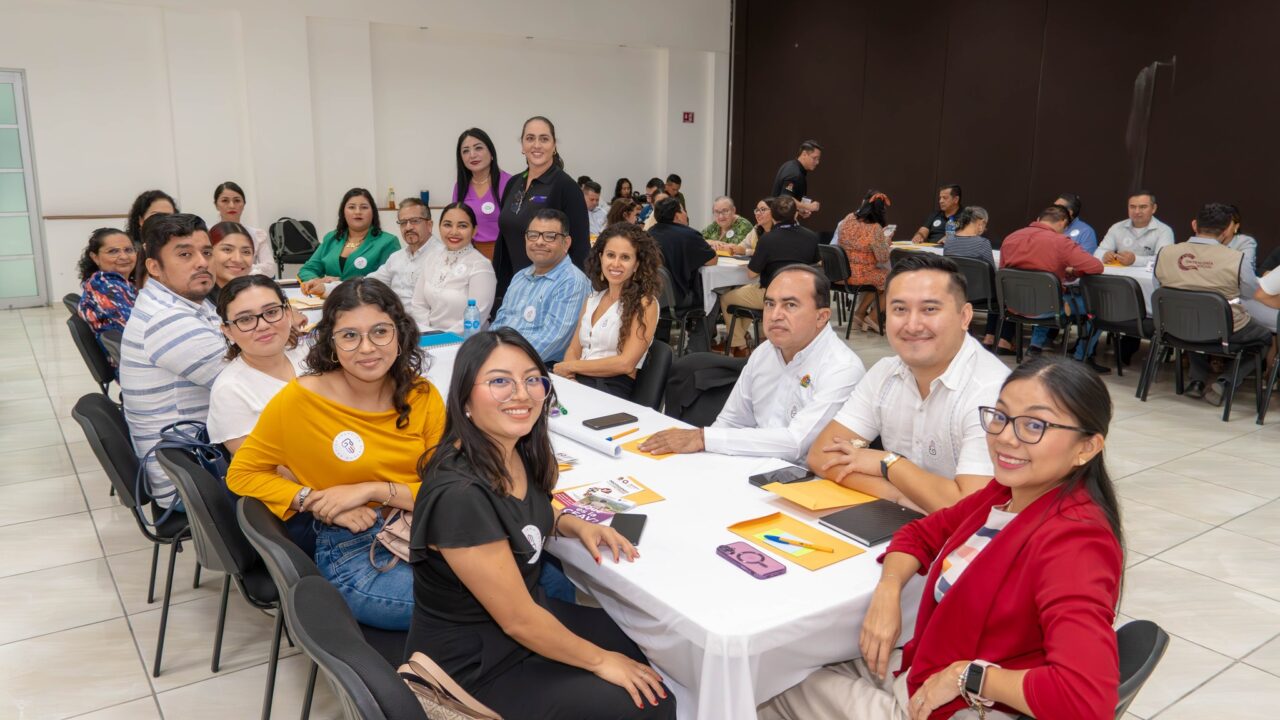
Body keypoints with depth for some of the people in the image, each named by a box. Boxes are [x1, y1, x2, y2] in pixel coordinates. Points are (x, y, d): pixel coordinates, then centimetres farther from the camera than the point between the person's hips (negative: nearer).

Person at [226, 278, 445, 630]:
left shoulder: (423, 395, 1)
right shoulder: (300, 399, -8)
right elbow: (242, 473, 2)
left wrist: (373, 490, -14)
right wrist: (318, 502, -12)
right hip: (352, 552, -4)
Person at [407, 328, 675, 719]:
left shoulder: (517, 452, -7)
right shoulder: (458, 495, -32)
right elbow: (517, 620, -25)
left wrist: (571, 524, -2)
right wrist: (599, 661, -12)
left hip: (532, 613, 8)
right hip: (474, 665, -8)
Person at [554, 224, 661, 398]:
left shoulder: (645, 303, -2)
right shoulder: (592, 299, 18)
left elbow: (625, 363, -11)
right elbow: (574, 349, 16)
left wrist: (570, 367, -4)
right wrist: (566, 374, -7)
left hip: (613, 391, -6)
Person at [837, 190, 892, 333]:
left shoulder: (848, 219, -3)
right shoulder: (875, 229, -22)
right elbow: (883, 258, -16)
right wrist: (886, 241, 3)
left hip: (843, 273, 7)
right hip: (861, 276, -7)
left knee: (881, 278, 29)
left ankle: (860, 312, 28)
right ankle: (873, 318, 20)